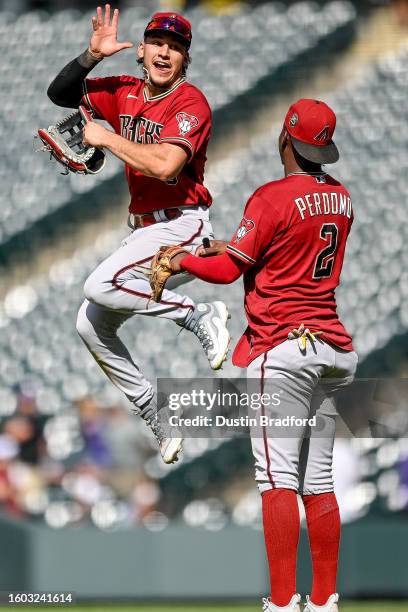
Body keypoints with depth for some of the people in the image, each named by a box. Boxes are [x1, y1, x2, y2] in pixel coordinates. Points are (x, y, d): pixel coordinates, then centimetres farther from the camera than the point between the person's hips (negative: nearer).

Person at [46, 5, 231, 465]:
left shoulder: (190, 103, -13)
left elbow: (165, 165, -27)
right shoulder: (125, 94, 9)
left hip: (182, 227, -8)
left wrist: (106, 137, -18)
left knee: (101, 287, -28)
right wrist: (91, 56, -6)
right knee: (90, 324, 4)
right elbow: (60, 94, 10)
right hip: (144, 231, 8)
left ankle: (200, 317, -12)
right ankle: (158, 419, 11)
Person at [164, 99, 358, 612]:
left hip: (282, 347, -7)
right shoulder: (340, 198, 11)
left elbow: (229, 270, -11)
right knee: (319, 480, 10)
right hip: (331, 346, 7)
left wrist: (183, 262, 7)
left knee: (278, 475, -9)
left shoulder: (273, 197, -12)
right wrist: (232, 246, 30)